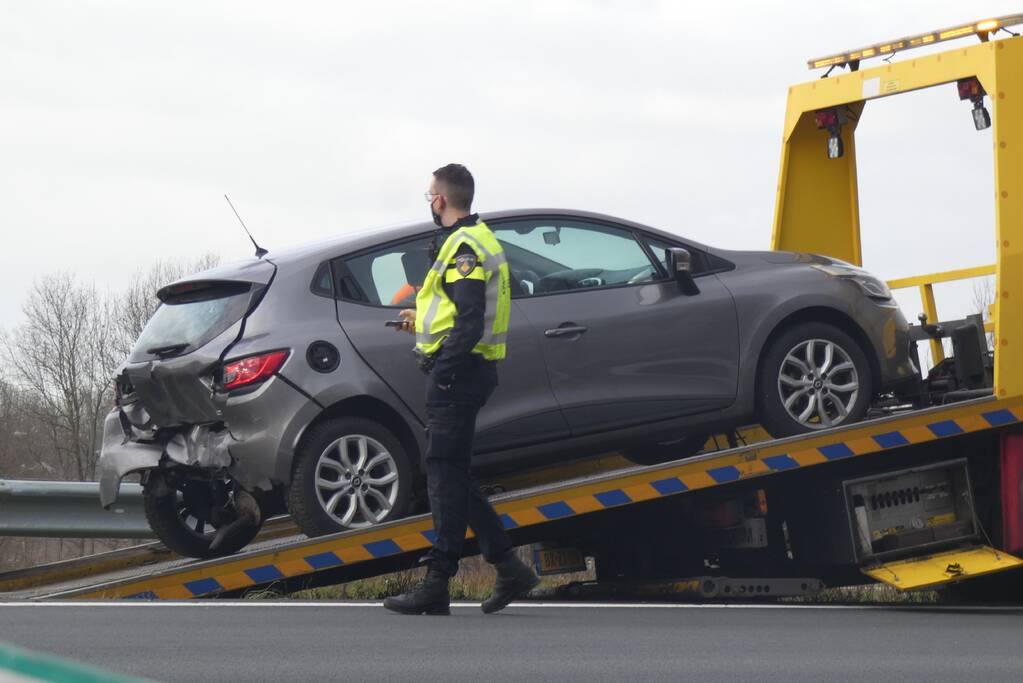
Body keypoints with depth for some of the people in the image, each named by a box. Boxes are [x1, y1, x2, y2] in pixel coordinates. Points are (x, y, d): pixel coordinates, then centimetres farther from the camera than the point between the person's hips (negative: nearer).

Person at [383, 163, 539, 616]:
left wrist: (442, 372, -22)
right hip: (472, 371, 10)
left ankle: (437, 585, -7)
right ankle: (509, 568, 11)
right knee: (450, 475, 12)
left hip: (458, 372, -10)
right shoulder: (479, 240, 19)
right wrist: (423, 321, 27)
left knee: (445, 472, -8)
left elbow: (470, 321, -22)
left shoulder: (463, 246, -14)